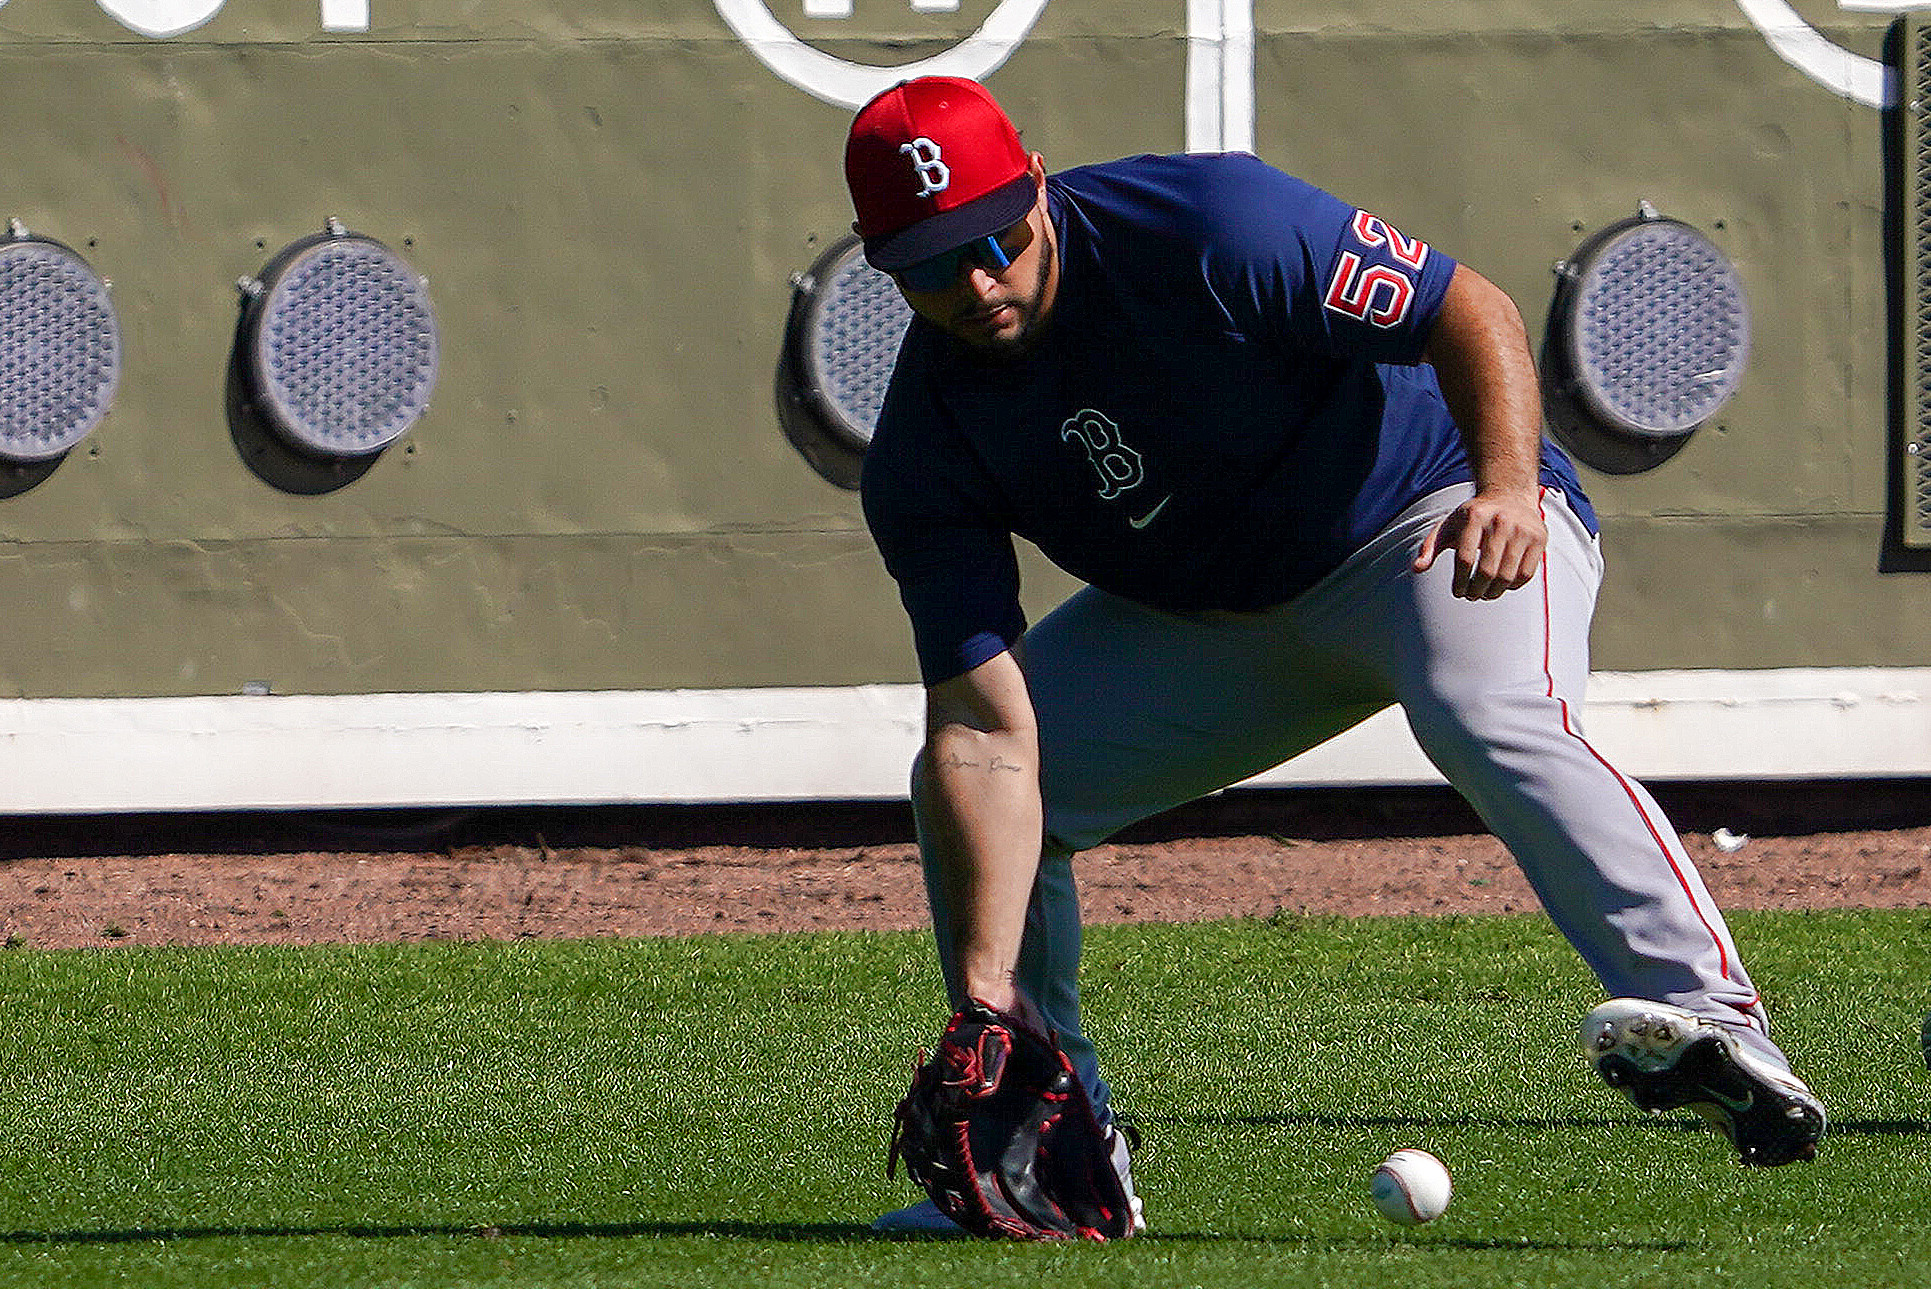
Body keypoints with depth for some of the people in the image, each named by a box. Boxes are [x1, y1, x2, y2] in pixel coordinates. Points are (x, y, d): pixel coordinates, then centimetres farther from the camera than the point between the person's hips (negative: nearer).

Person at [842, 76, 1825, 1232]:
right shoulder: (925, 453, -17)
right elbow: (990, 732, -22)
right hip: (1205, 623, 6)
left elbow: (1471, 312, -22)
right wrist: (985, 993, -33)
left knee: (1491, 717, -37)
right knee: (962, 791, -6)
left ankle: (1711, 1016, -53)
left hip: (1424, 520, -5)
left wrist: (1508, 484, -42)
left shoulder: (1212, 228, -28)